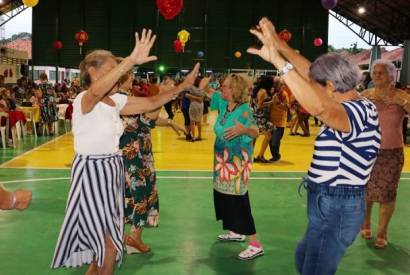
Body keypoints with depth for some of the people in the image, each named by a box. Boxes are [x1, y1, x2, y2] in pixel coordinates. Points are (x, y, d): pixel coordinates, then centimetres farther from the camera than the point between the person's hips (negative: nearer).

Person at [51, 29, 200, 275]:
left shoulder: (116, 101, 4)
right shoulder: (83, 101, -20)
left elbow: (152, 102, 10)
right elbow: (96, 92, -43)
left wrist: (183, 86, 5)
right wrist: (132, 60, -54)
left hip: (112, 171, 8)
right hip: (91, 172, -8)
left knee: (105, 243, 18)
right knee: (110, 248, -5)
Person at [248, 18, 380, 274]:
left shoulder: (358, 112, -24)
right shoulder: (358, 106, 6)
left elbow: (319, 107, -48)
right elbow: (312, 73, 13)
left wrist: (278, 60, -46)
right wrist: (279, 44, 9)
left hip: (336, 208, -10)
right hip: (333, 204, 10)